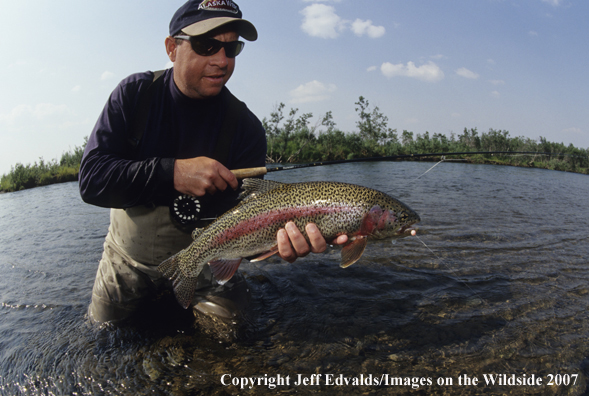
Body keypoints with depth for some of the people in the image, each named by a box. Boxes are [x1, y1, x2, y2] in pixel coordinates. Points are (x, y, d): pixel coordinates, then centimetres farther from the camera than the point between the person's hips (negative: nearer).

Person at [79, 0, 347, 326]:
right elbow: (90, 178, -22)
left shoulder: (245, 127, -18)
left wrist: (279, 236, -46)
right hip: (127, 259, 2)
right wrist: (172, 173, -37)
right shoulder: (135, 94, -14)